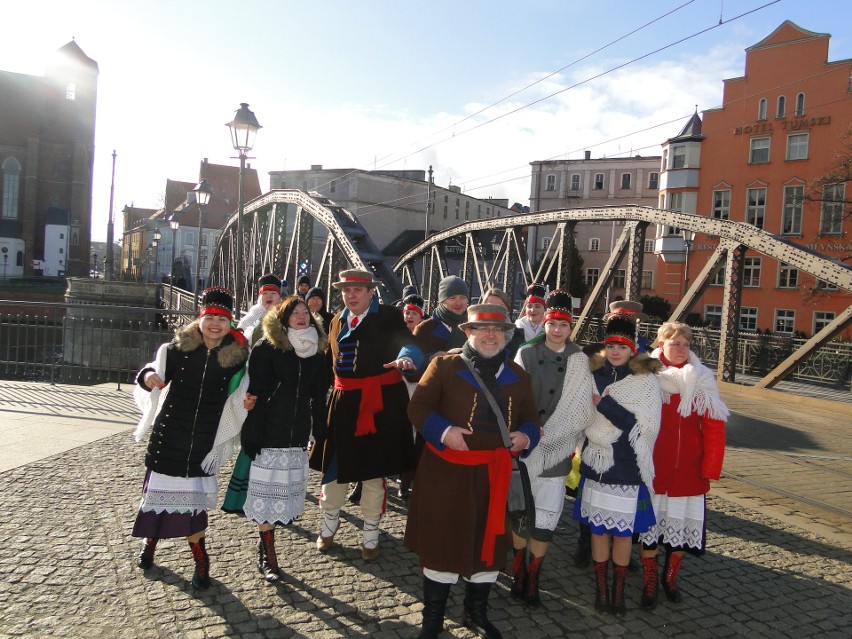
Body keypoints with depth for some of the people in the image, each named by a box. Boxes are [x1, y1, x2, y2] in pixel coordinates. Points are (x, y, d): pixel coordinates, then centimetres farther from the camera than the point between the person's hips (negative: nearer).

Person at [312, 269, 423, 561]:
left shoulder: (388, 316, -7)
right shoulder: (338, 320, 10)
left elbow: (407, 341, -23)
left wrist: (405, 357, -45)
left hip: (379, 401, -4)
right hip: (343, 400, 4)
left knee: (374, 468, 8)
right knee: (334, 463, 12)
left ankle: (371, 532, 27)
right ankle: (330, 520, 37)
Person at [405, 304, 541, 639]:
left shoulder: (517, 375, 9)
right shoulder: (444, 365, -3)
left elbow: (530, 417, 15)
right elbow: (418, 406, -4)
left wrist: (526, 436, -7)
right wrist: (443, 431, -20)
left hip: (495, 473, 4)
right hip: (447, 469, -3)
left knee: (489, 540, 13)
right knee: (442, 539, 6)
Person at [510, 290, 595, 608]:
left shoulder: (579, 361, 4)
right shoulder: (526, 354, 4)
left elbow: (580, 407, -2)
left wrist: (544, 434, -11)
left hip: (555, 449, 0)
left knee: (545, 518, 1)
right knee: (520, 512, 7)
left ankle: (533, 578, 17)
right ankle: (519, 569, 26)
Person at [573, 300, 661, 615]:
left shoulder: (645, 380, -3)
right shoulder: (595, 375, 5)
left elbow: (646, 425, -12)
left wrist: (605, 405, -15)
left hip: (627, 467, -2)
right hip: (596, 463, 2)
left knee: (623, 530, 5)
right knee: (599, 528, 8)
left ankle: (618, 590, 23)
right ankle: (601, 588, 24)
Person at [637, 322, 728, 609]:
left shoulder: (701, 379, -1)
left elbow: (714, 427, -1)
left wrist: (711, 467, -4)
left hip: (688, 468, 2)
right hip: (652, 467, -2)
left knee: (682, 523, 10)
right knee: (650, 522, 6)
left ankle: (671, 578, 32)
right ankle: (649, 584, 23)